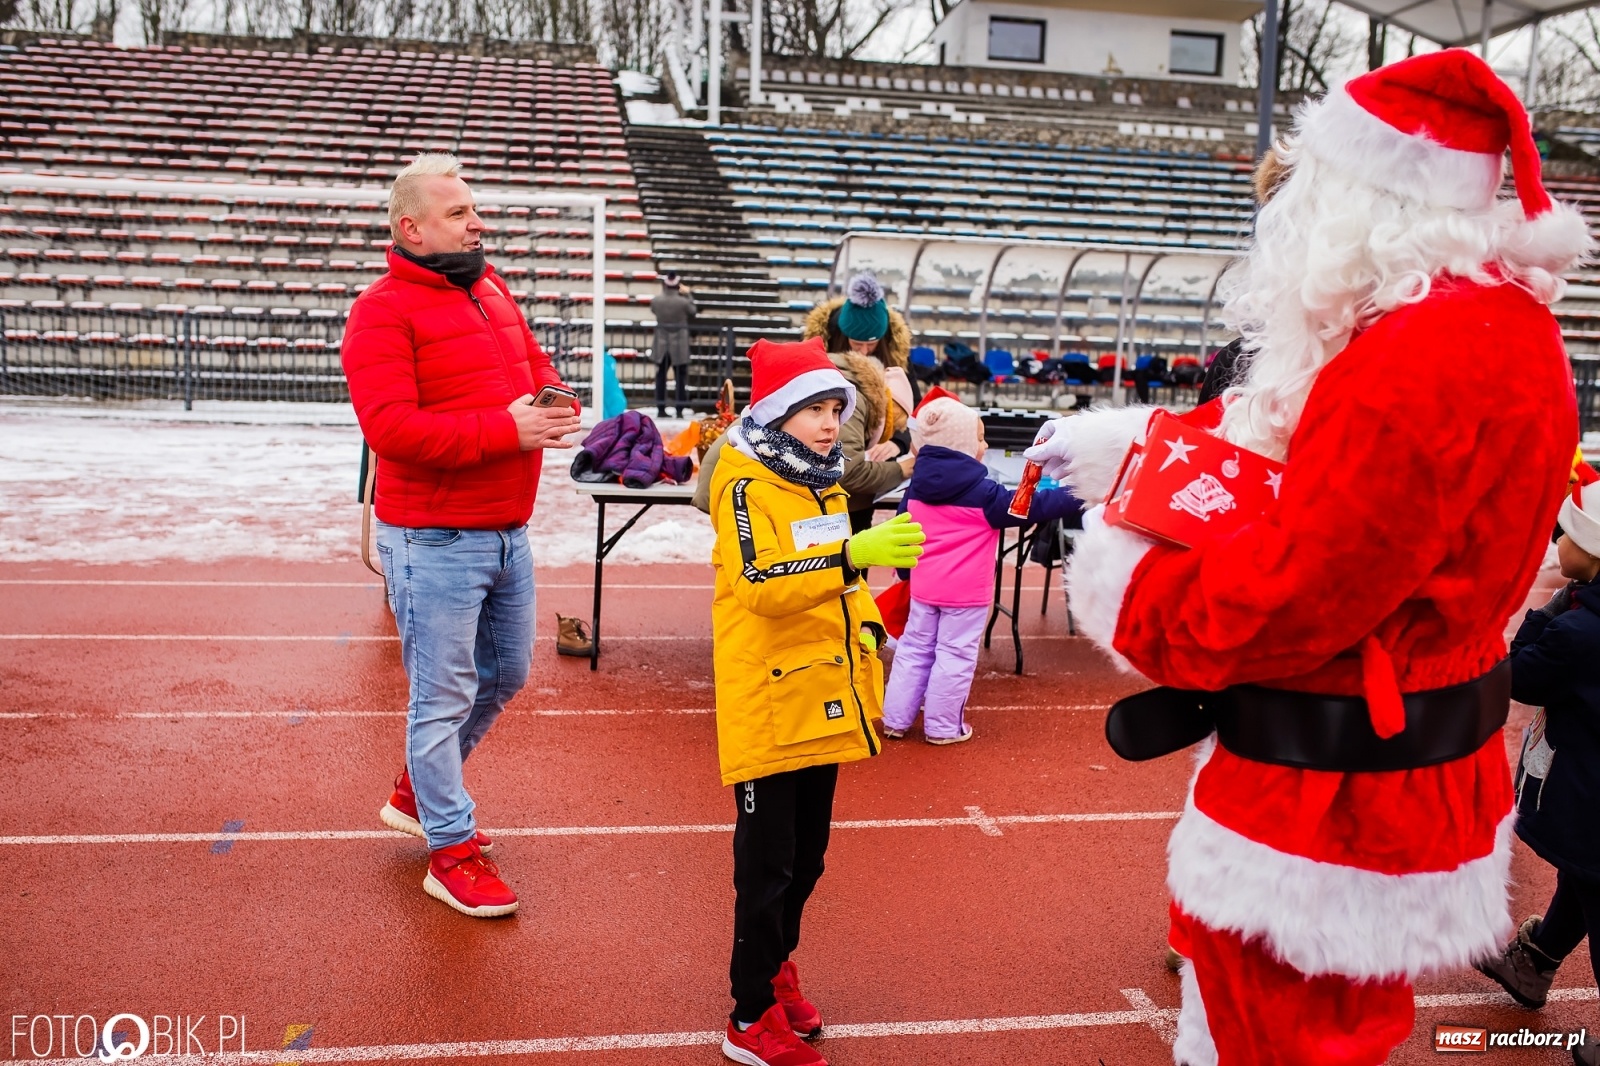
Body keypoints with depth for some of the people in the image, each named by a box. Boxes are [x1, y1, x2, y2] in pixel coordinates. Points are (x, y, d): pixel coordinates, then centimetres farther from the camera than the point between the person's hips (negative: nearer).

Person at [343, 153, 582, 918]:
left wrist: (558, 401, -3)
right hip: (433, 540, -8)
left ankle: (417, 794, 41)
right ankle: (452, 853, 18)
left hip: (508, 532, 9)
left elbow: (536, 364, 21)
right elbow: (390, 426, -23)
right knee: (444, 695, 2)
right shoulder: (383, 311, -12)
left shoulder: (490, 289, 12)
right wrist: (504, 430, -25)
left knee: (505, 674, 20)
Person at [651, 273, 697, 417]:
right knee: (680, 378, 6)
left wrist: (664, 293, 13)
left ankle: (661, 409, 11)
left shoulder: (655, 300, -9)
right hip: (679, 346, -2)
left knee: (661, 377, 11)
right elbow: (693, 313, 2)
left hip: (661, 345, 2)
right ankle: (680, 409, 4)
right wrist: (688, 294, 7)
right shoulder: (683, 301, -16)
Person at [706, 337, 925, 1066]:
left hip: (824, 700, 8)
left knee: (807, 855, 19)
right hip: (769, 705, -8)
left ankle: (774, 963, 40)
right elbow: (763, 582, -30)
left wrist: (868, 626, 6)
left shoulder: (823, 484, 11)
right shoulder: (744, 482, -15)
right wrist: (853, 554, -41)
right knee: (767, 863, 1)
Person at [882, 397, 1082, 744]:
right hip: (967, 591, -6)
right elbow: (1030, 507, -11)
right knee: (955, 655, 4)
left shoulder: (915, 488, 4)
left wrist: (906, 571, 26)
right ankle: (942, 727, 11)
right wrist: (1078, 495, -6)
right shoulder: (982, 492, -12)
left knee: (914, 648, 15)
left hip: (923, 586, 6)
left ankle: (895, 719, 20)